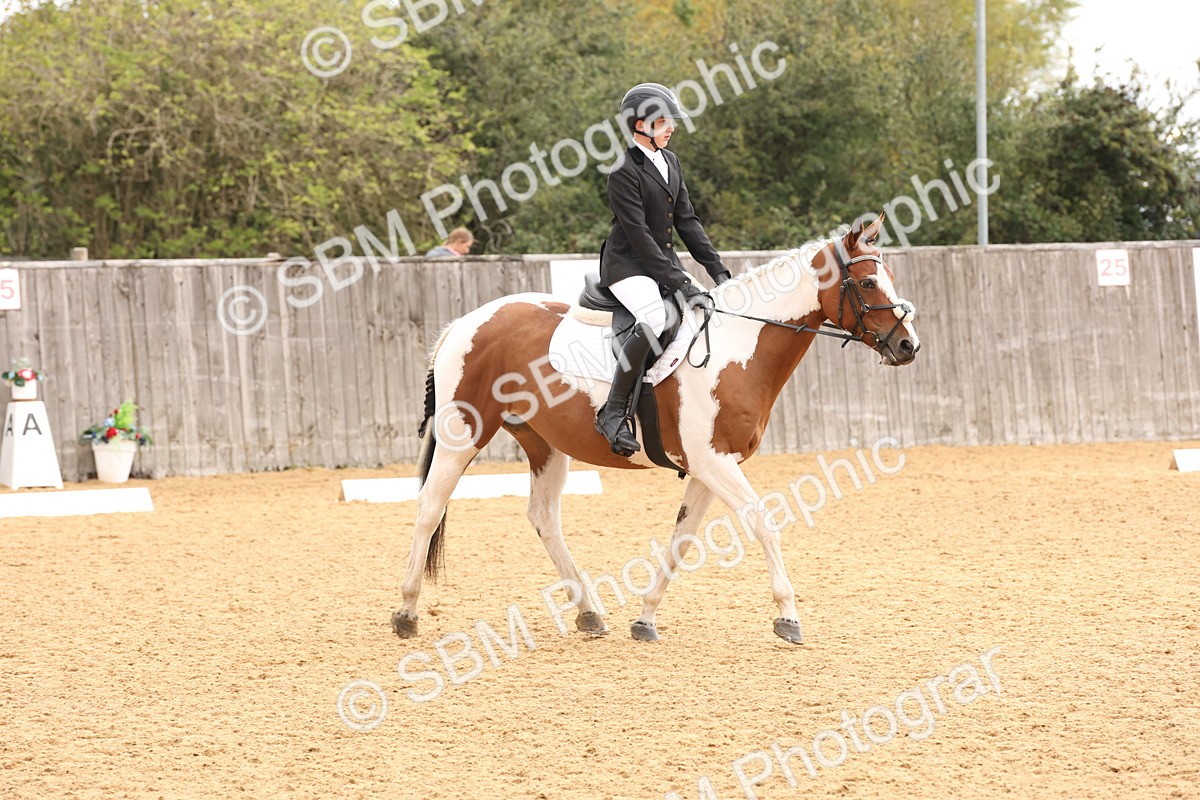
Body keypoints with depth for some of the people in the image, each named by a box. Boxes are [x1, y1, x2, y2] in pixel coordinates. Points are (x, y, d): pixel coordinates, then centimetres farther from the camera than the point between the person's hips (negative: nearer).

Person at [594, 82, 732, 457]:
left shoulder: (670, 162, 12)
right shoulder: (624, 170, -15)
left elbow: (686, 221, 13)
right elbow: (639, 234, -20)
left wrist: (717, 269, 3)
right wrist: (679, 284, -24)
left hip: (664, 261, 9)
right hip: (629, 265, -9)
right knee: (654, 320, -35)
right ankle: (613, 413, -27)